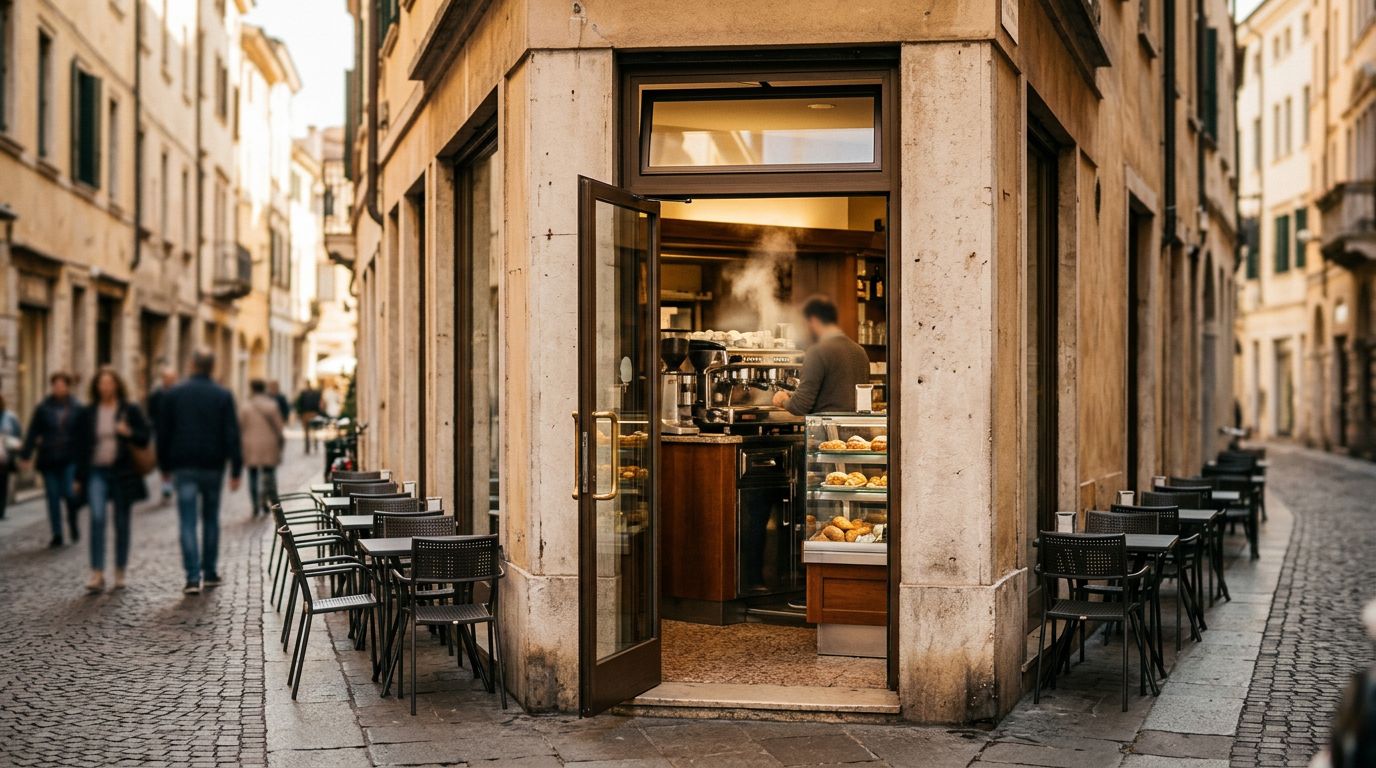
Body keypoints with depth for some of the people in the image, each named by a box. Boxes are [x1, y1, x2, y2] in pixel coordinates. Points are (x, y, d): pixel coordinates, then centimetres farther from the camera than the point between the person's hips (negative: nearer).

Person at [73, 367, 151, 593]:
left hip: (123, 473, 0)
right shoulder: (87, 414, 8)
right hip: (96, 472, 0)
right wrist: (79, 478, 8)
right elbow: (81, 446, 10)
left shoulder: (130, 411, 3)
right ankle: (97, 574, -17)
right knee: (97, 518, -16)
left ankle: (120, 573, 17)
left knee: (122, 523, 6)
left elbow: (146, 437, 2)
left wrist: (129, 433, -18)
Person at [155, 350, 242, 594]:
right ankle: (210, 573, 18)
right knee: (211, 518, 14)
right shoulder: (223, 396, -1)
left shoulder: (172, 395, 1)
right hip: (213, 466, 1)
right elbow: (232, 435, -5)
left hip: (183, 467, -1)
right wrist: (236, 470, -3)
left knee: (188, 522, -3)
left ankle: (193, 577, -11)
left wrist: (164, 465, 14)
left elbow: (163, 433, 5)